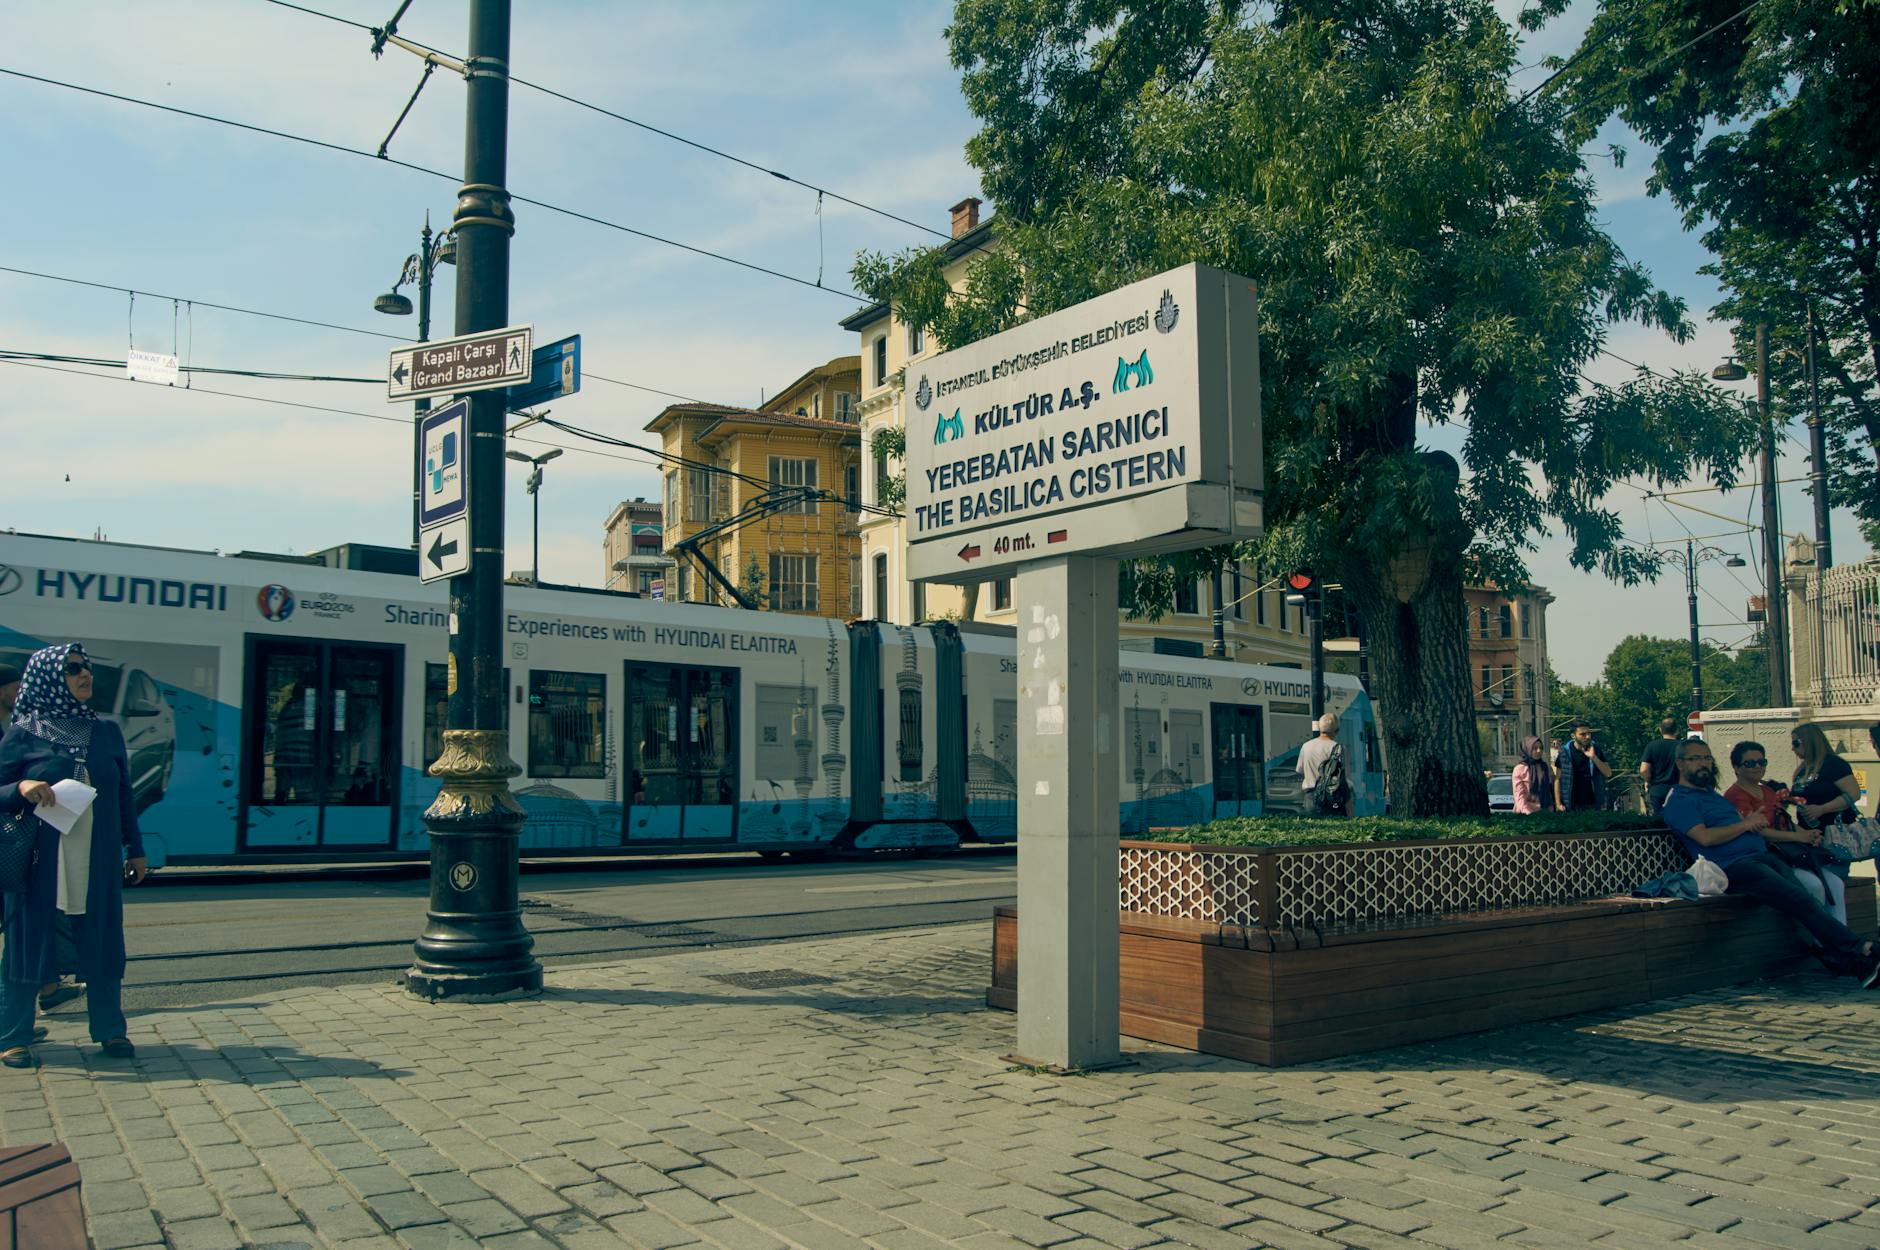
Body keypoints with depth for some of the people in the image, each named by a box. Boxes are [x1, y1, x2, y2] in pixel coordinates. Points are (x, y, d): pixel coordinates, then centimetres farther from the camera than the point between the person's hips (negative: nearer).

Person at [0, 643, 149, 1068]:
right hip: (40, 862, -3)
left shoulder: (106, 732, 9)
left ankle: (110, 1031, 17)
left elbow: (124, 795, 13)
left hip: (99, 861, 3)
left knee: (102, 941, 7)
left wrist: (135, 849, 14)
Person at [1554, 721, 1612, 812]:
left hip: (1594, 804, 1)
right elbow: (1558, 779, 0)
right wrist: (1558, 803, -7)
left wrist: (1593, 757, -18)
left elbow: (1608, 773, -3)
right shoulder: (1565, 752, -3)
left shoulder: (1596, 749, 2)